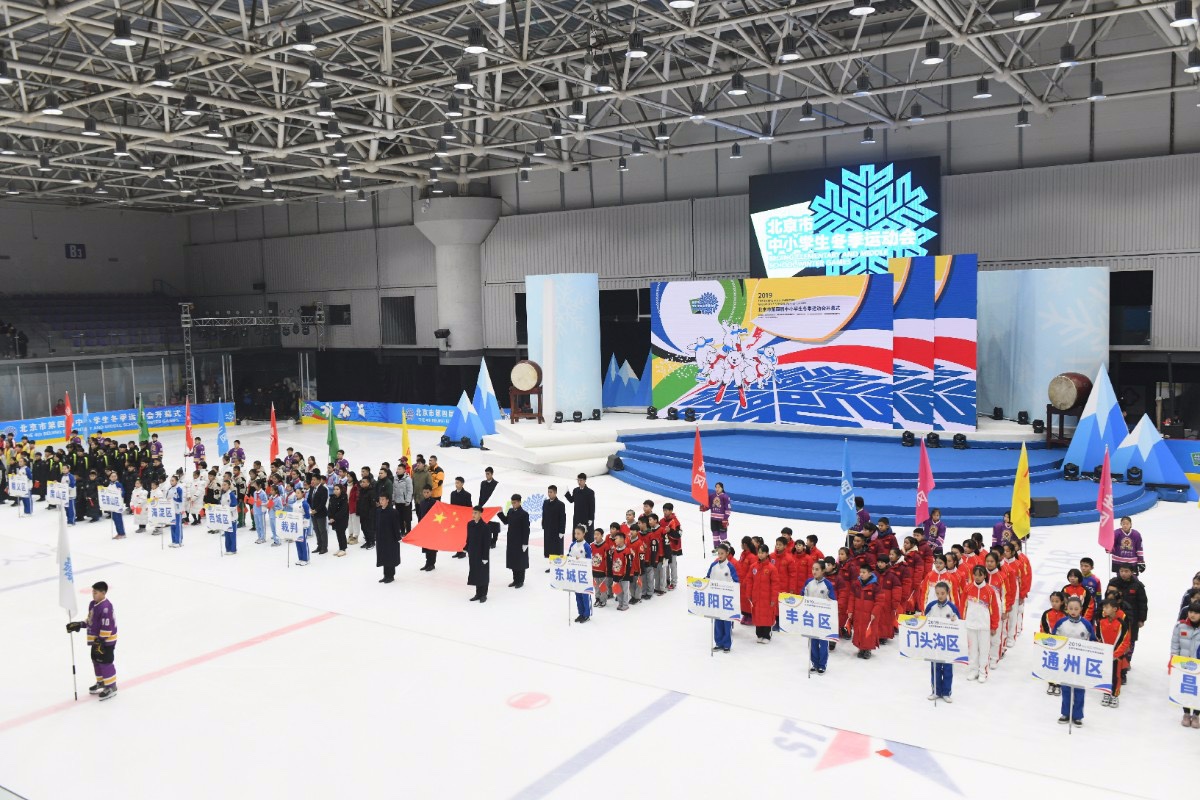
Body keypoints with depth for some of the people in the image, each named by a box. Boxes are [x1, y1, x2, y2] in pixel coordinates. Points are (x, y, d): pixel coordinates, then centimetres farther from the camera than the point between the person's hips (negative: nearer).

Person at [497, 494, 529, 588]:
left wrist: (525, 543, -16)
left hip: (520, 542, -6)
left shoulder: (524, 514, -16)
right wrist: (500, 513, 4)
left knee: (520, 562, 6)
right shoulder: (510, 511, 3)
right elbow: (506, 521, 17)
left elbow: (526, 530, -15)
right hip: (511, 540, 6)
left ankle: (520, 581, 17)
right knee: (512, 560, 12)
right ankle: (515, 580, 24)